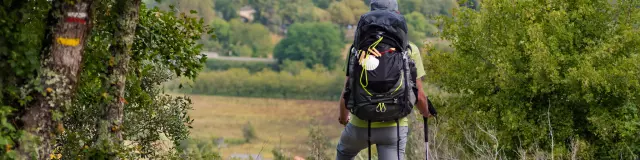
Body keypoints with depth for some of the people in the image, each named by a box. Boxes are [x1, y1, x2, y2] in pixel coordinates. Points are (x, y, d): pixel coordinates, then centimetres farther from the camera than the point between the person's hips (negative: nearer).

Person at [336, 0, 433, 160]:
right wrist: (426, 113, 19)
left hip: (361, 124, 1)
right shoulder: (410, 50, -6)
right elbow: (419, 95, -4)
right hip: (394, 125, -1)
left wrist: (343, 117, 18)